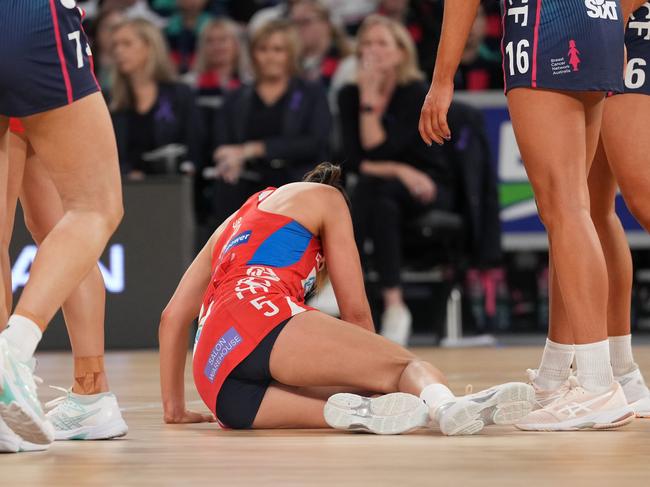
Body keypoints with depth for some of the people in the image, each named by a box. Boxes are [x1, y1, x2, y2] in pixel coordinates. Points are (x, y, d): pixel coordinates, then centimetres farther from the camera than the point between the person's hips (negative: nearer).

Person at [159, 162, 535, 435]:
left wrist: (174, 407, 38)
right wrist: (372, 367, 30)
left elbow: (173, 316, 35)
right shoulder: (324, 196, 24)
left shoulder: (233, 224, 40)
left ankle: (343, 410, -34)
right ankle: (440, 399, -48)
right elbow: (356, 312, 19)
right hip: (261, 318, -6)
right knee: (404, 364, -11)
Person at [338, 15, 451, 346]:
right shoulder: (349, 95, 1)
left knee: (374, 188, -36)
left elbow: (377, 151, -21)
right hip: (378, 192, 3)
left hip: (426, 193, -3)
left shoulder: (417, 93, -11)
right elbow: (353, 159, -9)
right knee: (380, 203, -35)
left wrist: (370, 99, -20)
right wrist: (399, 171, -21)